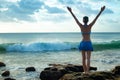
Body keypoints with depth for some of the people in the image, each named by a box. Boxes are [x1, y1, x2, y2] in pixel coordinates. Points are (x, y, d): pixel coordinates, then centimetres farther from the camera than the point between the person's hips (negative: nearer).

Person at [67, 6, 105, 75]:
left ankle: (85, 71, 13)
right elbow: (96, 18, -9)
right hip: (88, 43, -2)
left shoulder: (81, 26, -5)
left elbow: (75, 19, 0)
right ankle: (87, 71, -12)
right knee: (88, 58, -2)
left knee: (83, 58, 11)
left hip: (82, 43, 2)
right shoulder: (90, 26, -8)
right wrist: (101, 11, -8)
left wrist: (71, 12, 6)